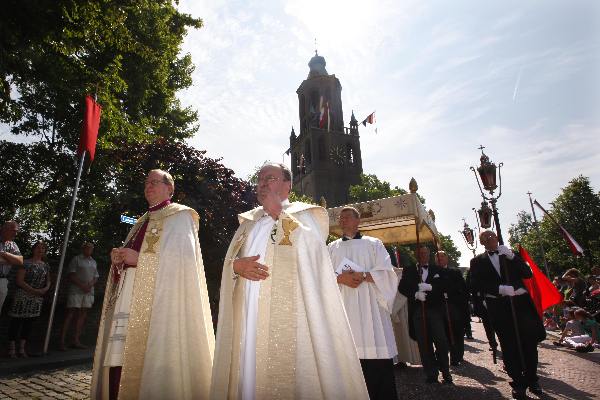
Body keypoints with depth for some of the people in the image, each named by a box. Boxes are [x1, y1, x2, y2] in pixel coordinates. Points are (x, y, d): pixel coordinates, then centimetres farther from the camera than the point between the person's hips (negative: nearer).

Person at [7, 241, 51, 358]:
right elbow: (19, 280, -11)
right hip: (23, 296, -5)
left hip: (38, 299, 5)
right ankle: (12, 349, 8)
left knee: (29, 321, 8)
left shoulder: (45, 266, 12)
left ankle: (22, 349, 17)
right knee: (16, 321, -1)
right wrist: (34, 290, -17)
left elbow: (48, 281, 17)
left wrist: (45, 289, -5)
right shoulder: (26, 263, -6)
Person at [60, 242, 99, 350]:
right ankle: (62, 341, -2)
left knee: (82, 315, 5)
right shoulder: (76, 259, 0)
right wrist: (82, 285, -15)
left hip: (88, 292, 6)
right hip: (76, 291, -5)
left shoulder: (93, 262, 17)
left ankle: (76, 340, 10)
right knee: (70, 314, -6)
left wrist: (91, 284, -3)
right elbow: (70, 276, -7)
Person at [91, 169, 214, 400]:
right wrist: (119, 258, 2)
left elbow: (184, 259, -12)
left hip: (158, 301, -7)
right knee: (118, 358, 2)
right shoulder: (142, 222, 24)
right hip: (128, 298, 7)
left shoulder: (180, 216, 1)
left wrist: (139, 258, -13)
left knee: (147, 358, -8)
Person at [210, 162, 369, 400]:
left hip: (288, 312, -4)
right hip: (249, 314, 5)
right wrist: (238, 266, -7)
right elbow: (229, 259, 13)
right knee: (248, 369, 5)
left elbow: (311, 251, -10)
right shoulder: (249, 221, 20)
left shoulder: (305, 214, 6)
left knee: (287, 365, -6)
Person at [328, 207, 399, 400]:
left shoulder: (373, 244, 11)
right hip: (343, 308, 2)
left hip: (369, 307, -1)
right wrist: (340, 278, -12)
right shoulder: (332, 248, 16)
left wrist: (363, 276, -14)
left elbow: (386, 272, 1)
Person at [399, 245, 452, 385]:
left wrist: (429, 287, -16)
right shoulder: (408, 271, 11)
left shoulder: (438, 270, 12)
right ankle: (431, 374, 13)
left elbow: (445, 285, -1)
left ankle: (445, 372, 14)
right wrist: (415, 294, -16)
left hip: (435, 309, 0)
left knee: (441, 341, -4)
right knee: (424, 344, 2)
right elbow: (402, 287, 0)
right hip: (417, 311, 0)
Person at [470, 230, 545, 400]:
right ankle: (518, 383, 16)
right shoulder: (477, 261, 7)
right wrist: (500, 288, -17)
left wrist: (511, 256, -11)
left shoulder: (511, 255, 12)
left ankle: (532, 380, 26)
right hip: (499, 307, -1)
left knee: (529, 343, 7)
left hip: (521, 302, 1)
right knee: (509, 346, 3)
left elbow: (528, 274, 1)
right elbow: (477, 284, -5)